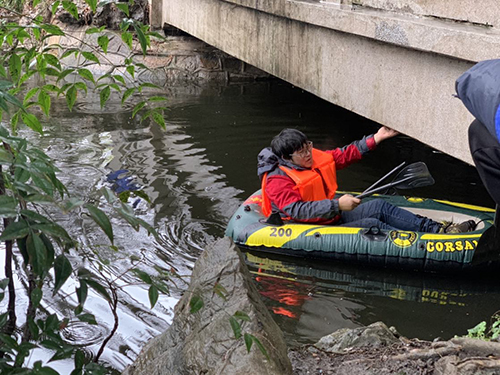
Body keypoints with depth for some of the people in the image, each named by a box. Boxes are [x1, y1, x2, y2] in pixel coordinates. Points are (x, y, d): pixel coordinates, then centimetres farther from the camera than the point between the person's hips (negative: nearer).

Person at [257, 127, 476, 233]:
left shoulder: (314, 157, 7)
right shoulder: (278, 181, -19)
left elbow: (343, 156, 19)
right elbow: (297, 210, -30)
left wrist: (375, 139, 16)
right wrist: (337, 205, -34)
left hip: (332, 216, 9)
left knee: (380, 207, -7)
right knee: (371, 225, -23)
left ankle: (435, 229, -13)